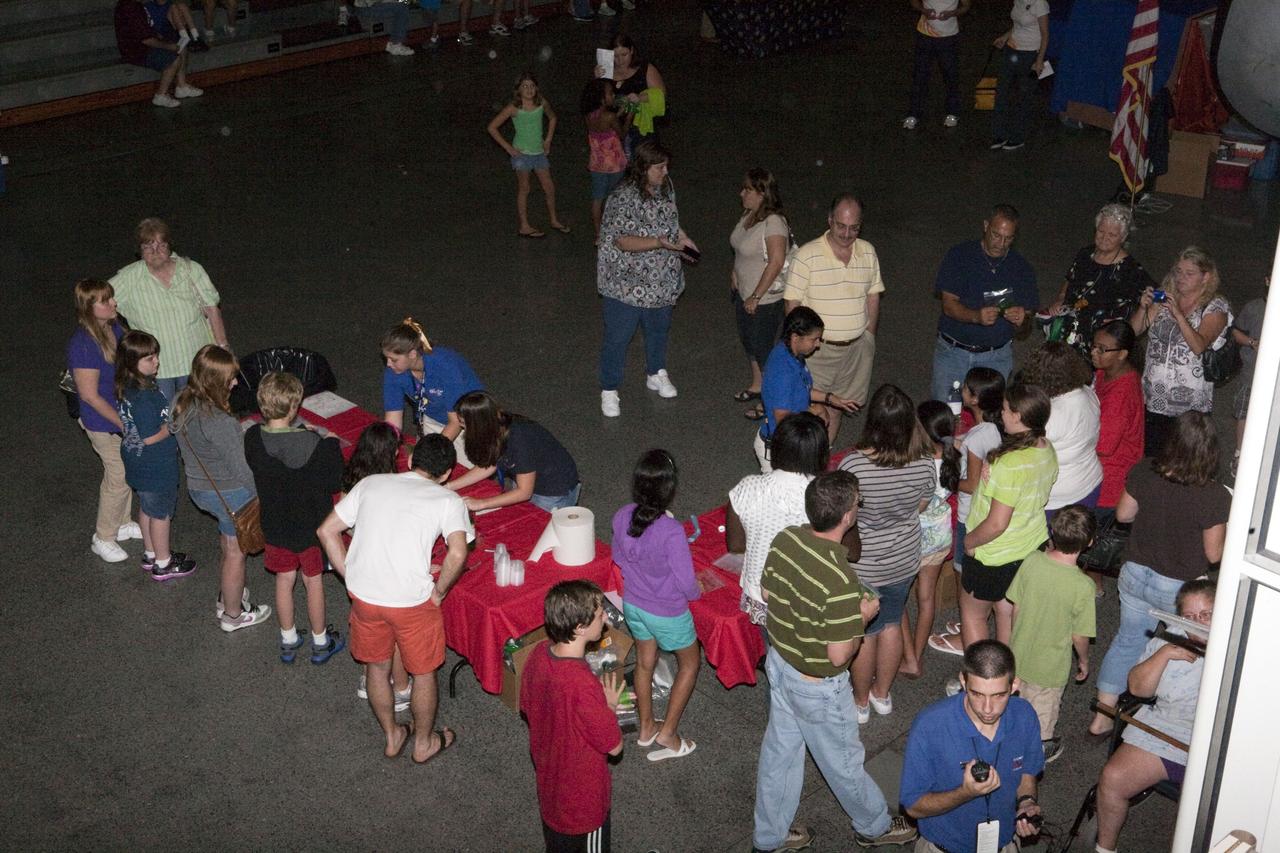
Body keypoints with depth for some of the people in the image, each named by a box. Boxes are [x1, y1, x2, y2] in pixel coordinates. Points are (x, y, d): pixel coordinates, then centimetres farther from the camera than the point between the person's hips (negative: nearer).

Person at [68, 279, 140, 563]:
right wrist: (124, 424, -19)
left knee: (127, 472, 22)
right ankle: (103, 538, 26)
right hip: (104, 424, -8)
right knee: (119, 478, 6)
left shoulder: (114, 326, -6)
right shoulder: (83, 345, -30)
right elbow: (90, 395, -25)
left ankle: (123, 523, 44)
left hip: (127, 414, 8)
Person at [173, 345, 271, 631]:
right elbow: (240, 468, -24)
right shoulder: (220, 423, -34)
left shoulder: (181, 404, -9)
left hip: (197, 487, 8)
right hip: (230, 494, -8)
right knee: (235, 553, 15)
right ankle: (233, 615, 33)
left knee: (227, 546, 29)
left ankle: (227, 599, 48)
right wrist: (260, 495, -9)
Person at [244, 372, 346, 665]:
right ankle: (320, 643, 34)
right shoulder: (312, 444, -30)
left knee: (284, 579, 22)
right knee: (313, 581, 16)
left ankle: (288, 641, 38)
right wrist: (332, 443, -7)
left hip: (275, 524, 4)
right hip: (310, 524, -3)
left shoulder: (253, 438, -16)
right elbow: (333, 482, -19)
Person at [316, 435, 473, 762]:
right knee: (424, 672, 21)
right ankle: (424, 743, 39)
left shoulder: (371, 483, 8)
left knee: (376, 667, 26)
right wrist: (439, 591, -3)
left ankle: (392, 737, 44)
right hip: (411, 601, -3)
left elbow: (326, 531, 7)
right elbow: (458, 554, -19)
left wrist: (352, 578, 11)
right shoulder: (448, 500, -3)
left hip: (363, 596, 4)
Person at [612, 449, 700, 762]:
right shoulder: (671, 532, -35)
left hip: (632, 604, 5)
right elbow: (686, 583, -24)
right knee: (689, 663, 21)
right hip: (667, 614, -5)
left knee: (644, 663, 27)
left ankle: (646, 727, 45)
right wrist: (696, 591, -1)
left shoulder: (622, 517, -17)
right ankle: (667, 734, 26)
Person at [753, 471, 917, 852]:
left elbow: (767, 592, 3)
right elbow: (839, 655, -28)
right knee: (842, 761, 20)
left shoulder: (785, 539, -15)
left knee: (779, 750, 25)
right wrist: (863, 616, -13)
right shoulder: (840, 581, -37)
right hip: (818, 687, -7)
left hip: (779, 662, 7)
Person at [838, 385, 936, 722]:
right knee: (892, 624, 24)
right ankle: (882, 694, 43)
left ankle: (861, 702, 36)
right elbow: (921, 506, 0)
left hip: (862, 566, -4)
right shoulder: (925, 463, -18)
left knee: (863, 633, 16)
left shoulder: (854, 465, -31)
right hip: (904, 561, 4)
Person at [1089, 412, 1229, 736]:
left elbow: (1123, 514, 1)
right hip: (1179, 588, -4)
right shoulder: (1215, 497, -26)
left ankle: (1102, 717, 32)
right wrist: (1223, 525, 1)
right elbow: (1214, 554, -16)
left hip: (1136, 574, 4)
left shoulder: (1144, 475, -16)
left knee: (1127, 641, 23)